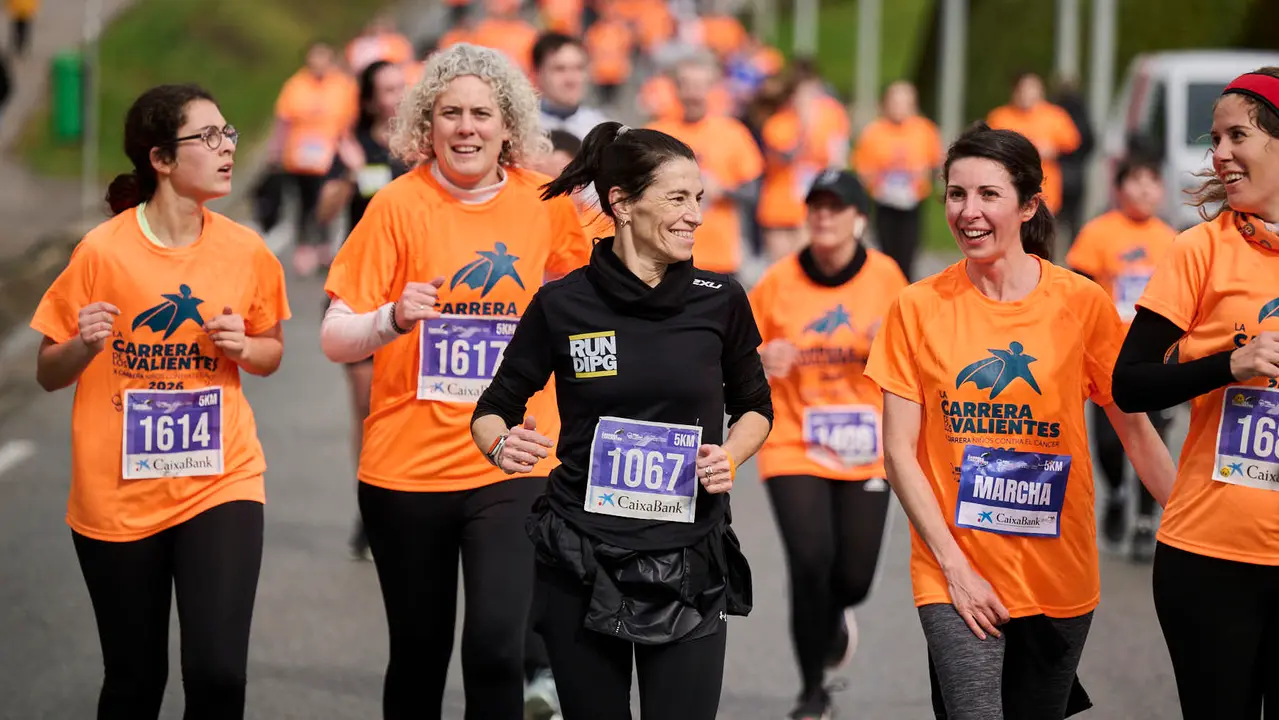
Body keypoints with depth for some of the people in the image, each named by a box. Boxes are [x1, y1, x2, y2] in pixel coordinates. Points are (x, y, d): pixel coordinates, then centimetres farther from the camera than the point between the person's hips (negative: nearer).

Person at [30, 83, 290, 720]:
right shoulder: (103, 251, -9)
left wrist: (243, 347, -7)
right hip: (118, 496, -1)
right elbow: (49, 375, 0)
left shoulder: (247, 252, -2)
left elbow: (271, 353, 15)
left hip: (221, 482, 1)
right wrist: (86, 345, -21)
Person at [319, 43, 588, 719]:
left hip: (510, 465, 0)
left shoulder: (545, 205, -1)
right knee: (419, 652, 10)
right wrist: (394, 318, -26)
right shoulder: (399, 204, -6)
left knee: (495, 644, -15)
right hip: (406, 465, 0)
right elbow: (334, 339, -8)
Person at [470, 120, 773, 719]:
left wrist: (730, 457, -5)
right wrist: (502, 445, -15)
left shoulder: (720, 301, 0)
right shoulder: (563, 304, -3)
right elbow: (493, 409, 7)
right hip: (581, 562, 0)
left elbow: (754, 407, 15)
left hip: (688, 568, 0)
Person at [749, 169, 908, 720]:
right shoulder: (779, 281, -5)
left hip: (864, 451, 1)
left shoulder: (885, 276, -3)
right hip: (792, 444, -1)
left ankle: (834, 618, 41)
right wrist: (763, 359, -16)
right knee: (810, 560, -16)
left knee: (855, 575, 0)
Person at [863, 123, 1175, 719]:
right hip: (955, 576, -1)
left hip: (1060, 577, 1)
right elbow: (899, 452, -1)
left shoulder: (1081, 303, -2)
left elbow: (1135, 429, 4)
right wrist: (953, 565, -8)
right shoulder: (920, 308, -2)